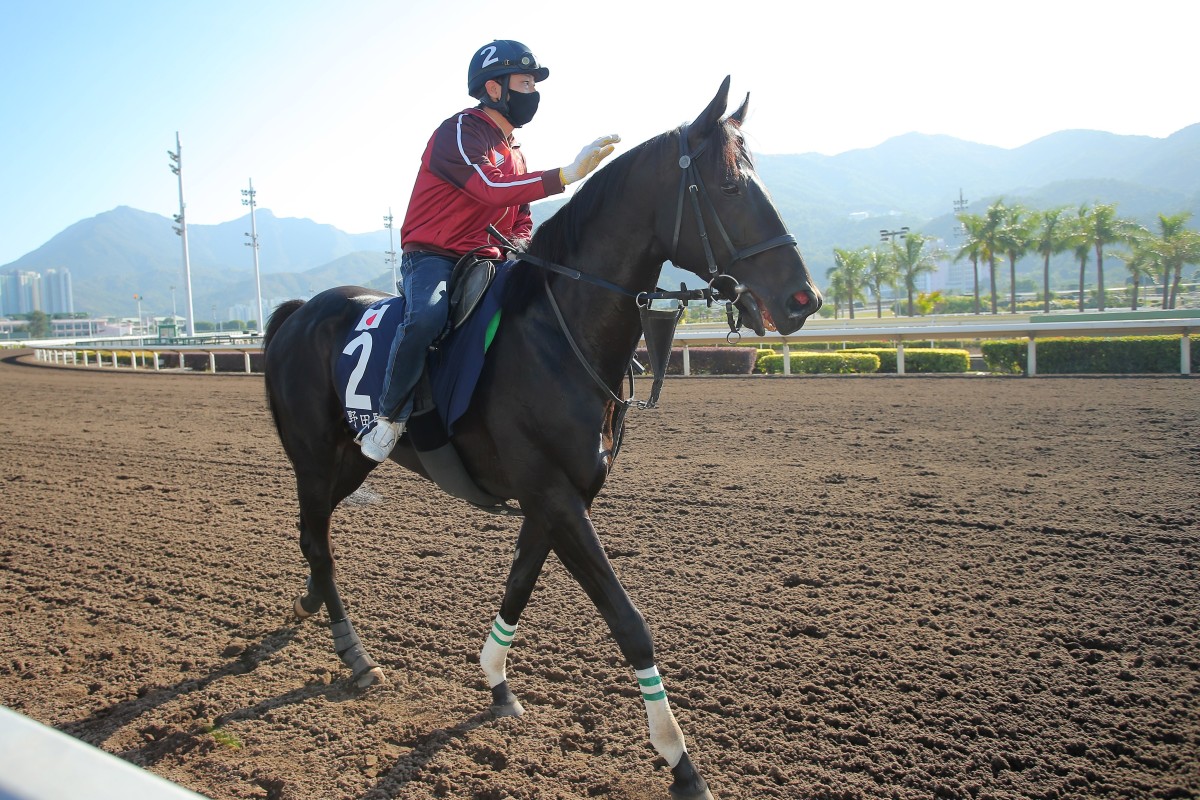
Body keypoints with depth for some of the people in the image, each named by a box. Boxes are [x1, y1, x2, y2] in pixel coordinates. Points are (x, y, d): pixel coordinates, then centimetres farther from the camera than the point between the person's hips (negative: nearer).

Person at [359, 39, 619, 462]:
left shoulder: (514, 152, 19)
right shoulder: (461, 130, -9)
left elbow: (521, 220, 24)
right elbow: (492, 189, -27)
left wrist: (522, 249, -1)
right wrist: (566, 174, -32)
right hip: (432, 257, -8)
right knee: (426, 317, -37)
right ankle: (389, 419, -21)